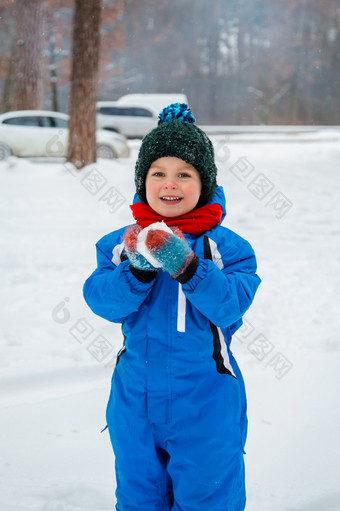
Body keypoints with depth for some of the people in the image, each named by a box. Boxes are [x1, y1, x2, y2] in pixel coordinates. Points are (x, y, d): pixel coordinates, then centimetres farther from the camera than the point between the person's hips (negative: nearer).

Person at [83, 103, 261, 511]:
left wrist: (188, 267, -32)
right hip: (135, 398, 3)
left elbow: (231, 304, -19)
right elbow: (104, 302, -10)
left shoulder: (226, 246, -7)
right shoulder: (119, 244, 0)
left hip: (205, 404, -3)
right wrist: (136, 270, -28)